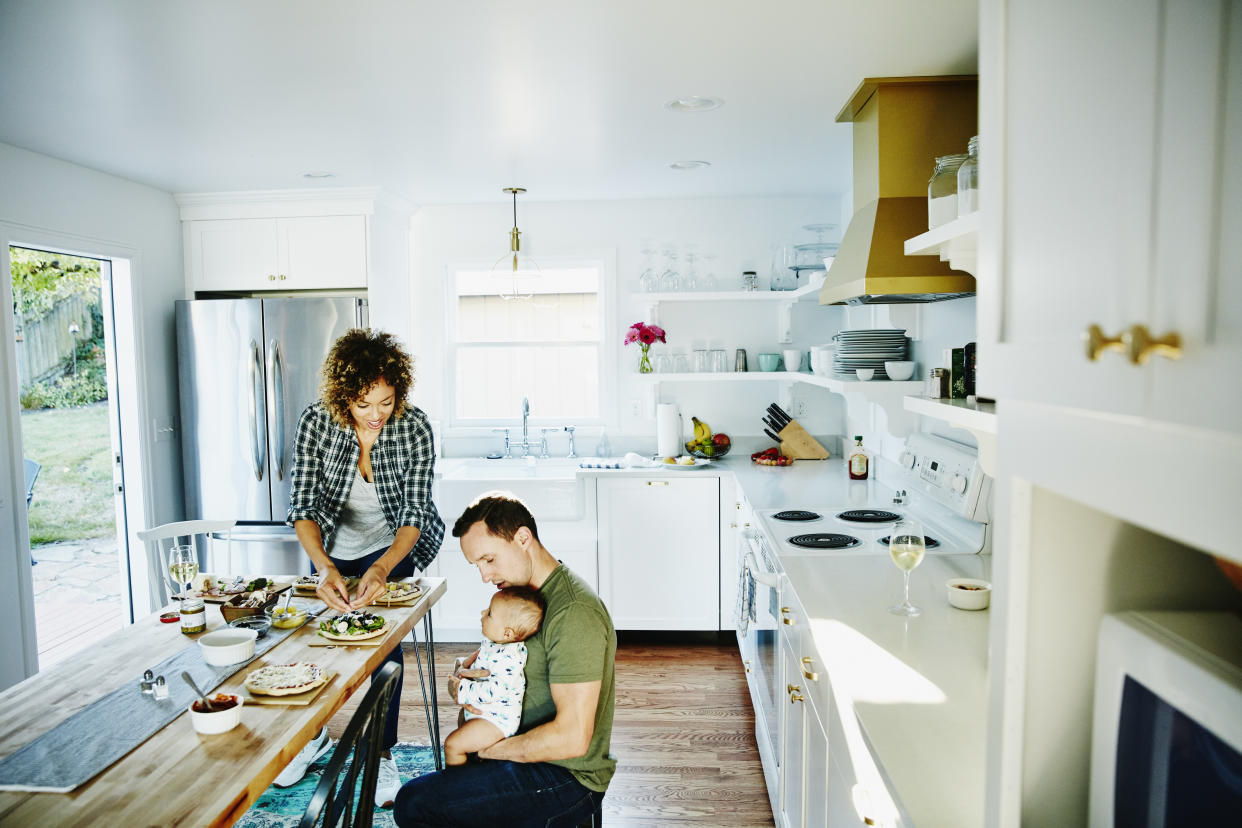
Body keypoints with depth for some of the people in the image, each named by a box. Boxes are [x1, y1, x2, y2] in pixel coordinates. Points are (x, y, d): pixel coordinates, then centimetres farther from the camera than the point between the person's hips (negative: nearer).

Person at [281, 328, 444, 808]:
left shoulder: (414, 427, -25)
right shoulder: (316, 421, -23)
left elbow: (414, 514, -24)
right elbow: (301, 504, -24)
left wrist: (381, 569, -41)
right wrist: (324, 567, -40)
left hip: (392, 548, -2)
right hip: (332, 548, 2)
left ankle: (383, 752, 4)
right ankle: (314, 734, 37)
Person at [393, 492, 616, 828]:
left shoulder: (573, 613, -28)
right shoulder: (535, 593, 5)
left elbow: (572, 738, -30)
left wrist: (485, 749, -17)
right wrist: (464, 678, -7)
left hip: (566, 779, -10)